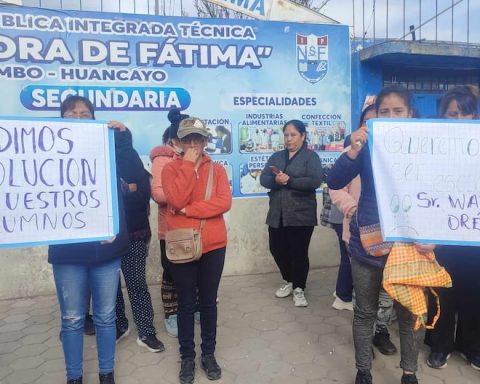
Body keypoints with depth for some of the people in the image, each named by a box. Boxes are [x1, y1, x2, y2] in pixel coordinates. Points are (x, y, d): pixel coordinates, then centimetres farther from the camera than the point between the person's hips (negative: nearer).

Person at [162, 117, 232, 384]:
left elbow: (224, 202, -11)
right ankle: (187, 357, 26)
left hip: (213, 245, 1)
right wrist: (188, 164, -14)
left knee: (209, 302, 13)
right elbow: (176, 199, -17)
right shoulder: (171, 168, 1)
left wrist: (188, 210, -16)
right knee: (186, 304, 10)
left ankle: (209, 354, 29)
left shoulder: (217, 169, 5)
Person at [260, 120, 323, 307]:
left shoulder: (311, 157, 0)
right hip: (277, 214, 5)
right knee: (277, 249, 9)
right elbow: (263, 179, 4)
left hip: (301, 214, -5)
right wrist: (276, 180, -17)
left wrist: (289, 181, -18)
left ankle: (299, 289, 19)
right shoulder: (276, 156, 15)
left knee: (299, 252, 1)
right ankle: (289, 281, 33)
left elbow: (315, 181, -14)